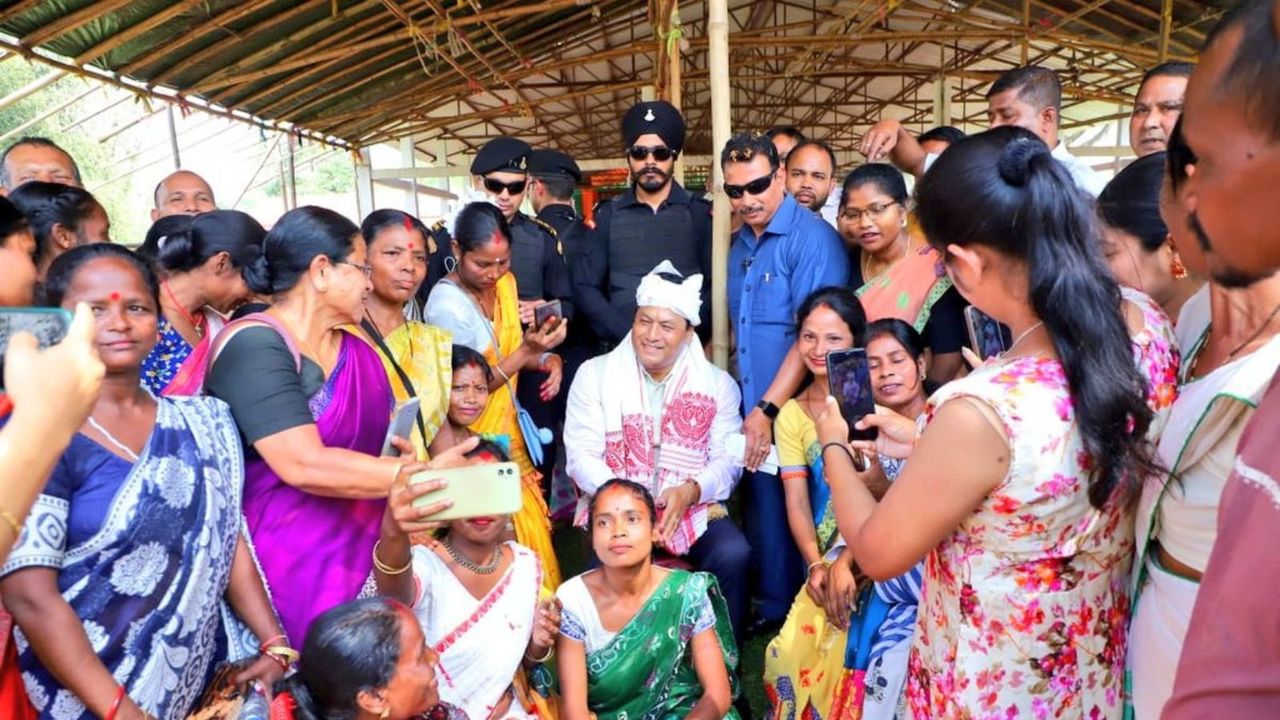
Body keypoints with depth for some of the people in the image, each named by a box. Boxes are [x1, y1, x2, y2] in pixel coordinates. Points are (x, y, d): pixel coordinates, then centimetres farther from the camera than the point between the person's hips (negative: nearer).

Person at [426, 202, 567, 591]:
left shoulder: (505, 283, 1)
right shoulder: (447, 304, -20)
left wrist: (547, 358, -7)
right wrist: (527, 351, -26)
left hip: (507, 430, 7)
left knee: (532, 525, 13)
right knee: (513, 539, -2)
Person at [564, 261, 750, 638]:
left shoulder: (718, 384, 8)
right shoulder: (595, 375, 4)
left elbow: (728, 460, 1)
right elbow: (581, 455, -3)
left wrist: (690, 491, -20)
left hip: (694, 508, 2)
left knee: (734, 555, -27)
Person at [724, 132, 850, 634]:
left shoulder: (812, 238, -11)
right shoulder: (741, 243, 13)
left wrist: (769, 408, -18)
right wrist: (748, 404, 10)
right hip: (756, 411, 7)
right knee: (765, 513, 15)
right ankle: (774, 609, 31)